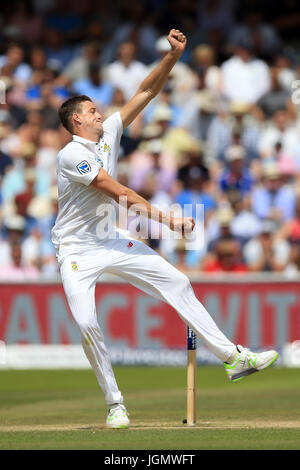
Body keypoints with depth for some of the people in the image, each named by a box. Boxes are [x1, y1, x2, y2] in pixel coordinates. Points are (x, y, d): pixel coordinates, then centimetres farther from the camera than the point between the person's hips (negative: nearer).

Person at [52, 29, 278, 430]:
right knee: (86, 322, -20)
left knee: (177, 282, -2)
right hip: (77, 250, -7)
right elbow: (121, 195, -23)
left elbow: (145, 93, 2)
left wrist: (173, 55, -11)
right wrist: (167, 220, -24)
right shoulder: (71, 155, -20)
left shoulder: (108, 134, 3)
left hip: (113, 240, 7)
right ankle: (115, 404, -6)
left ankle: (234, 357, 0)